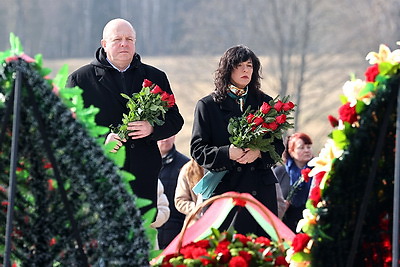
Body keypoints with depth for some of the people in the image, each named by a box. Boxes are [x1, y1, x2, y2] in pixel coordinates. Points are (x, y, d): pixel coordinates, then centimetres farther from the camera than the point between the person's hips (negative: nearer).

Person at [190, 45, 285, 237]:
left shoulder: (265, 103, 14)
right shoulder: (207, 105, 7)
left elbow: (278, 147, 12)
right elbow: (197, 149, 1)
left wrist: (259, 152, -10)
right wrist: (227, 153, -16)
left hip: (261, 190, 2)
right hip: (224, 189, -2)